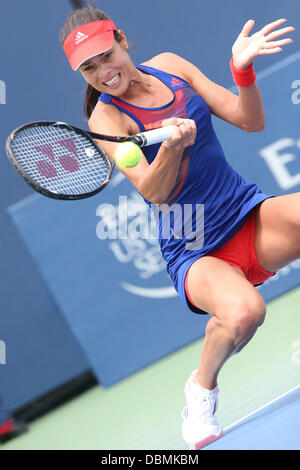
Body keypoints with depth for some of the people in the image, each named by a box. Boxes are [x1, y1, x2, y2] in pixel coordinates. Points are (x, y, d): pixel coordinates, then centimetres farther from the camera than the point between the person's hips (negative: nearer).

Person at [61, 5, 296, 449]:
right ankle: (203, 385, -1)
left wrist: (243, 69, -13)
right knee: (243, 311, -35)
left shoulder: (169, 65, 5)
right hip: (196, 253, -3)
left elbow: (250, 120, 4)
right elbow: (153, 191, -20)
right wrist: (172, 145, -38)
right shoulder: (106, 119, -8)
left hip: (252, 217, 4)